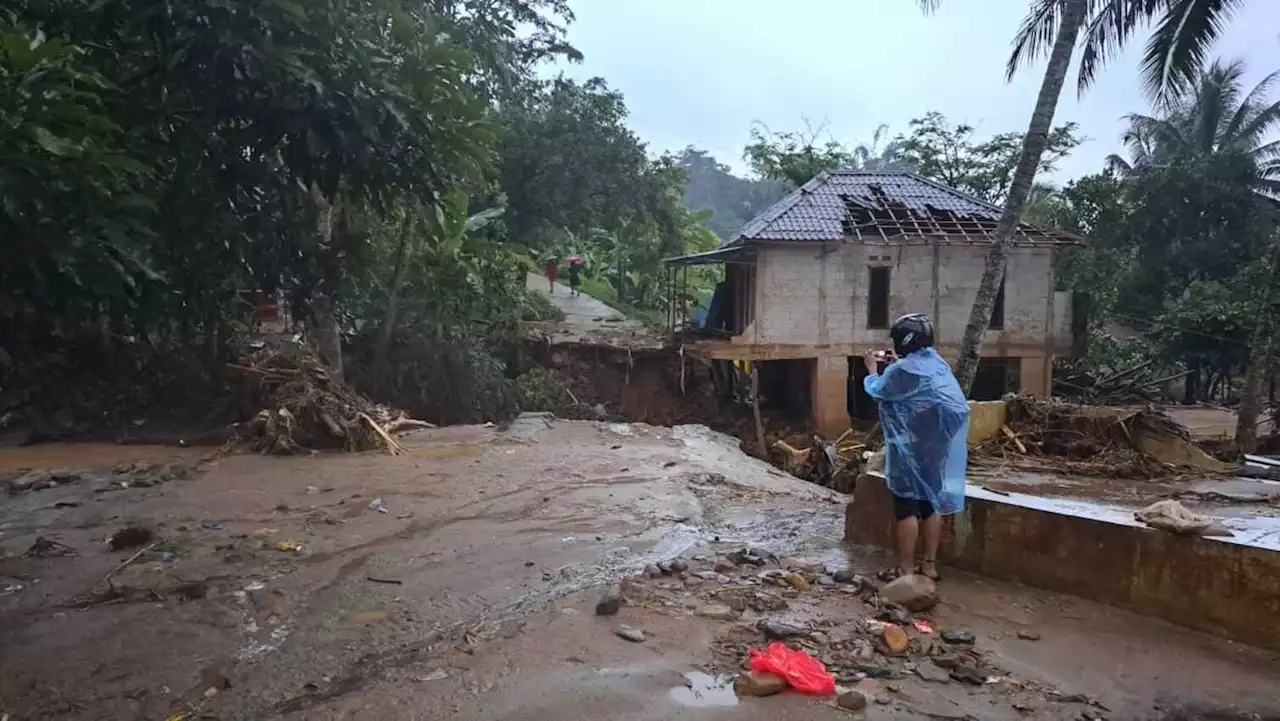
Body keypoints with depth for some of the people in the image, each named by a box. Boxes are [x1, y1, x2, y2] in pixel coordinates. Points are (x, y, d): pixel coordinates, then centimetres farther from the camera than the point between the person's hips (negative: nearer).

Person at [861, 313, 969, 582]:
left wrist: (873, 369, 16)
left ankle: (906, 569, 2)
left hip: (913, 445, -8)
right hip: (937, 443, 8)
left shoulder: (904, 369, -16)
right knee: (930, 501, 13)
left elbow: (876, 390, -1)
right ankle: (929, 564, 19)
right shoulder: (936, 363, 10)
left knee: (907, 504, -2)